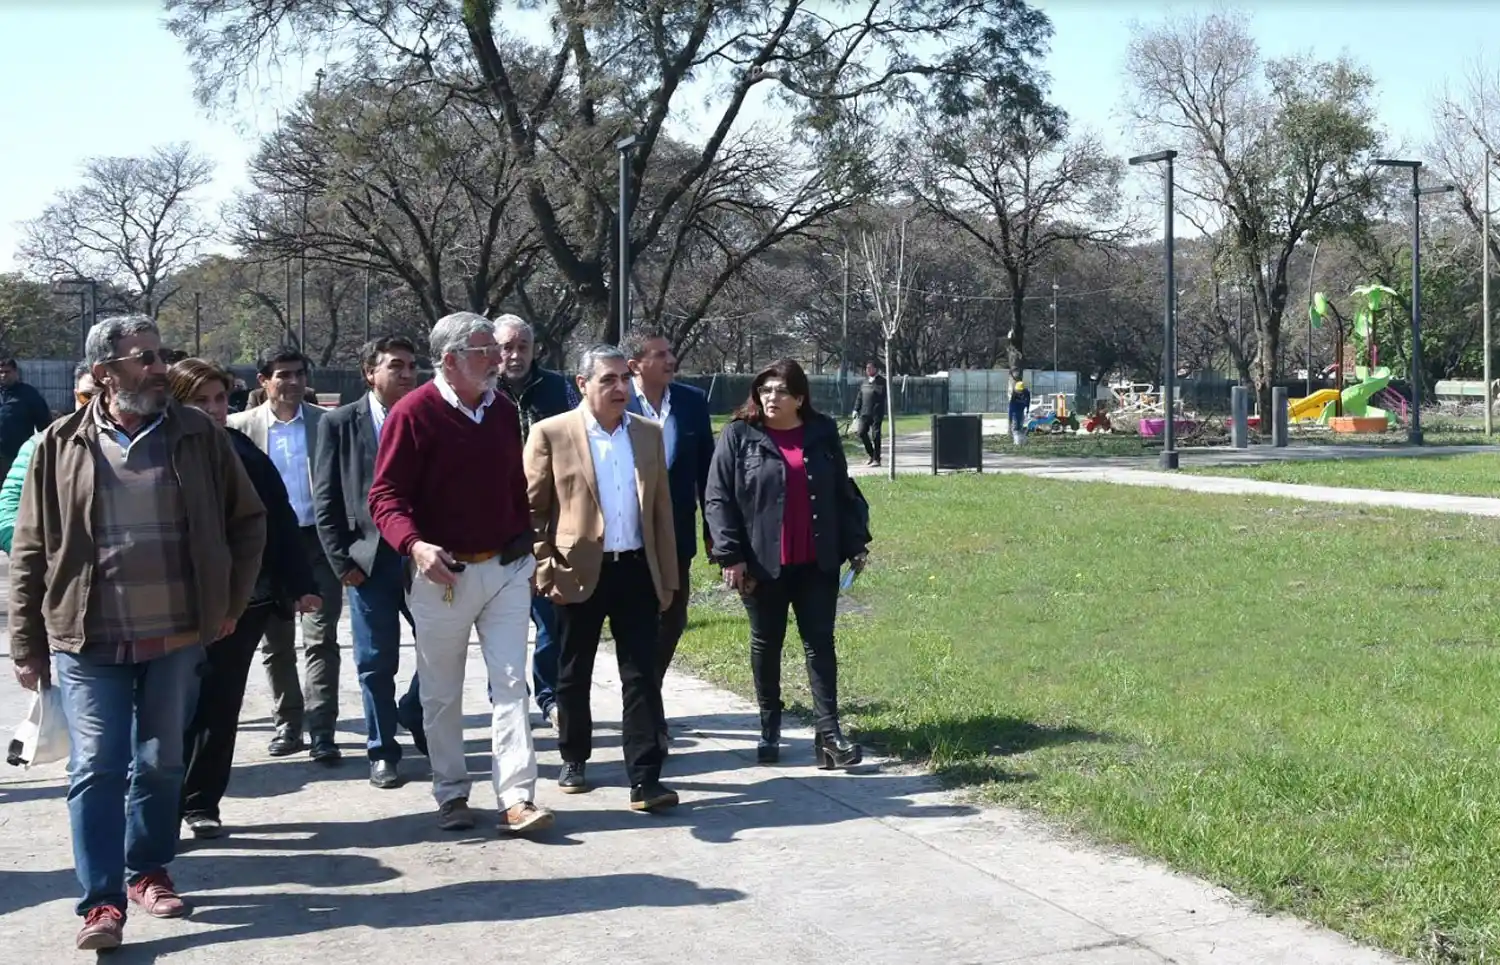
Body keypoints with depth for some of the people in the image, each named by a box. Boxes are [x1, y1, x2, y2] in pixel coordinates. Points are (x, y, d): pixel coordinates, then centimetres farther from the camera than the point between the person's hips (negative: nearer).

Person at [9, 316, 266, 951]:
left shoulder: (198, 436, 1)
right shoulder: (62, 446, 0)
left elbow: (246, 520, 10)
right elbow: (30, 552, 3)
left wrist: (230, 603, 5)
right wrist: (26, 646, 1)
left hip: (177, 637, 2)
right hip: (88, 642, -1)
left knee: (161, 764, 12)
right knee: (95, 770, -3)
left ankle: (148, 872, 29)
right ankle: (103, 901, 2)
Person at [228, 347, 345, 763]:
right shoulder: (241, 426, 3)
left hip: (317, 540, -1)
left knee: (321, 639, -6)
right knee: (276, 643, 10)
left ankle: (321, 730, -5)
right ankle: (288, 724, 22)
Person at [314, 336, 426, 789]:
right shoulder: (340, 424, 2)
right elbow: (327, 500, 1)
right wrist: (342, 560, -5)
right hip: (370, 559, -2)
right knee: (377, 663, 5)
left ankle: (414, 714, 30)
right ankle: (383, 751, 18)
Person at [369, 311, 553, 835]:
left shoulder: (503, 409, 8)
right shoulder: (413, 413, -10)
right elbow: (385, 496, -13)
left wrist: (527, 548, 18)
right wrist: (414, 545, -29)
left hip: (506, 569, 4)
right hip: (443, 573, -4)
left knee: (511, 684, -2)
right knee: (442, 693, 9)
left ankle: (517, 798, -3)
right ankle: (452, 795, 22)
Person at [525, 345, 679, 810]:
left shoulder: (650, 434, 8)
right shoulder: (551, 434, -4)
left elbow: (662, 509, 10)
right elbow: (531, 509, -3)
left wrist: (667, 577, 8)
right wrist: (546, 572, -8)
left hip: (637, 570, 2)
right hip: (580, 573, -2)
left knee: (643, 676, -3)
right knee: (574, 675, 12)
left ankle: (645, 780, -2)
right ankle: (573, 760, 30)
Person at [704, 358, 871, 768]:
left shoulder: (822, 434, 5)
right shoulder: (739, 436, -3)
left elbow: (843, 493, 10)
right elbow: (719, 499, -6)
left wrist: (856, 543, 6)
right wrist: (730, 555, -12)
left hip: (816, 563, 2)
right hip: (762, 563, -1)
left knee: (820, 642, 1)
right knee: (766, 643, 10)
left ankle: (829, 733, 2)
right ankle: (769, 730, 22)